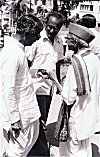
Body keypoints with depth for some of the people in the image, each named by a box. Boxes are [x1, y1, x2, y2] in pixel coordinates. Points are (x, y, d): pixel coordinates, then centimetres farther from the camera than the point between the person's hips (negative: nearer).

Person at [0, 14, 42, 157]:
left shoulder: (17, 48, 5)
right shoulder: (12, 54, -25)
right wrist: (14, 119, -21)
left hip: (27, 107, 10)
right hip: (20, 113, -10)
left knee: (33, 136, 24)